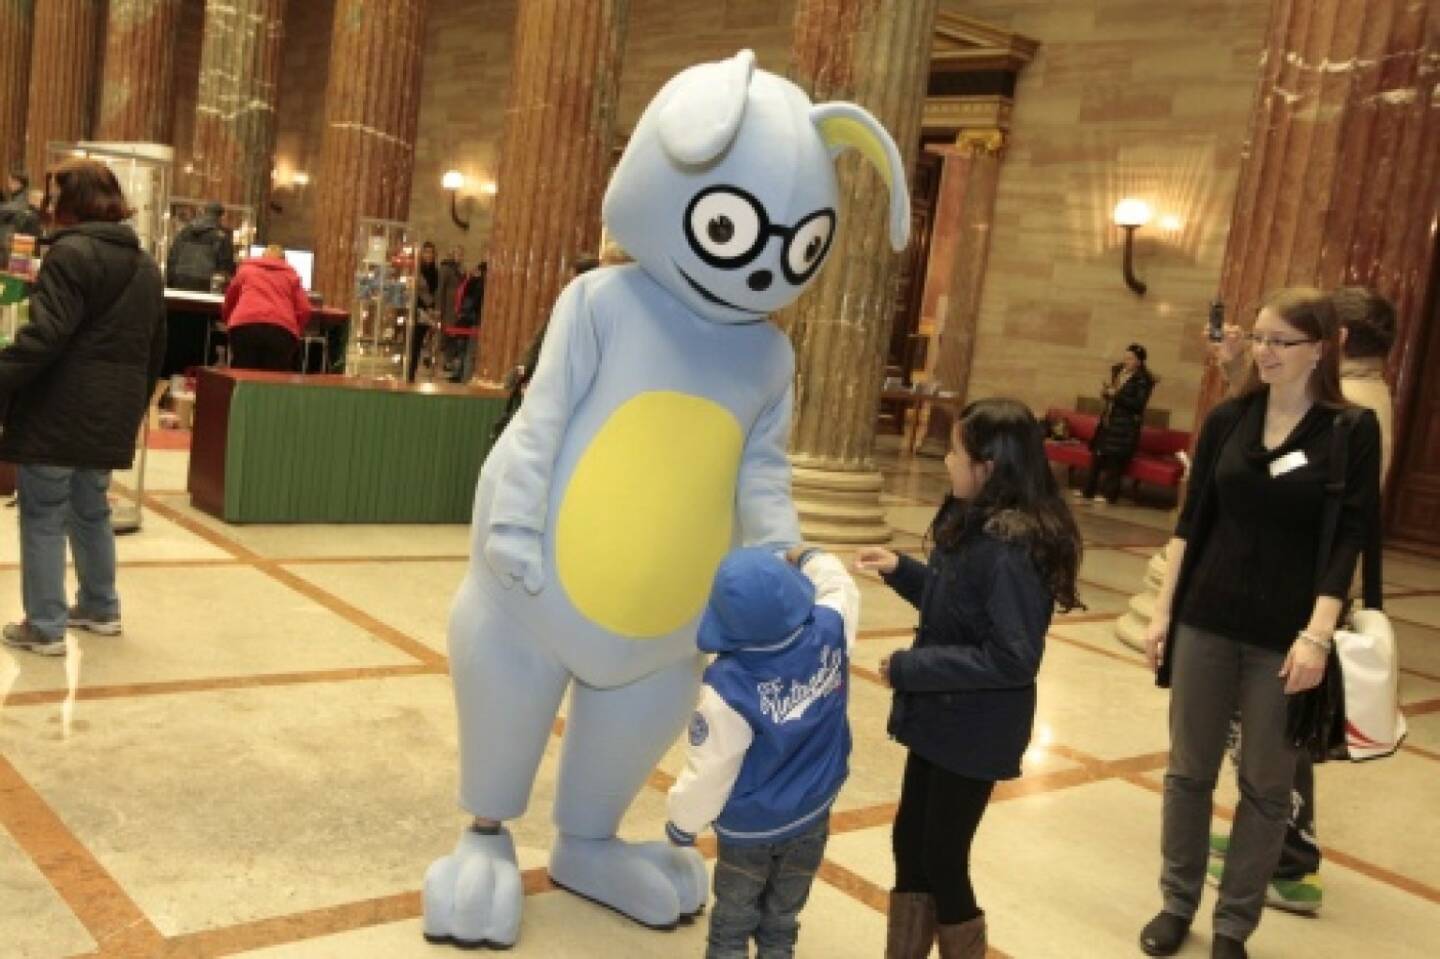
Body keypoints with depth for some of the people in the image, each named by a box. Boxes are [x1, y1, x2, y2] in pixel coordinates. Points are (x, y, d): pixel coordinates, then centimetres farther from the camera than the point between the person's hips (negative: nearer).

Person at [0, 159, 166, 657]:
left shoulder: (72, 253, -12)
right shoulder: (145, 264, 15)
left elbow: (43, 336, -21)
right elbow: (155, 348, 18)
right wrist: (132, 404, 25)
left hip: (59, 410, -8)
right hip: (110, 413, 8)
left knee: (43, 517, 0)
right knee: (91, 511, 20)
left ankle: (44, 627, 4)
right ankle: (100, 607, 28)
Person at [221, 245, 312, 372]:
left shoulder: (246, 269, 29)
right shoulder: (291, 275, 26)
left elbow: (228, 302, 38)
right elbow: (304, 310, 13)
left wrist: (228, 321, 57)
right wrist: (295, 331, 28)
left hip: (244, 326, 1)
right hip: (281, 330, 0)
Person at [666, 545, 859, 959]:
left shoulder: (729, 685, -34)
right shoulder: (830, 631, -22)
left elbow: (709, 771, -21)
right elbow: (839, 585, 4)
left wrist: (682, 820, -3)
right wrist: (808, 558, 21)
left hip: (751, 826, -4)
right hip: (814, 813, 4)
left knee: (733, 920, 19)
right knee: (782, 918, 22)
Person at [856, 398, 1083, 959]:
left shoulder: (1013, 548, -26)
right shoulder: (975, 526, 1)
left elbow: (1013, 659, -29)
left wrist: (910, 668, -24)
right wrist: (899, 569, 3)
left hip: (974, 735, -9)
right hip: (941, 720, 9)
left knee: (943, 861, 7)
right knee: (909, 842, 19)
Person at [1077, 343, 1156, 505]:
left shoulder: (1143, 380, -13)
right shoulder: (1117, 370, 9)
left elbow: (1138, 404, -20)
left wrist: (1116, 395, -22)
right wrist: (1106, 392, -2)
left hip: (1126, 425, -7)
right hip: (1108, 420, 7)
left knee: (1115, 461, -5)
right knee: (1098, 456, 10)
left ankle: (1110, 495, 5)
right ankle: (1088, 491, 18)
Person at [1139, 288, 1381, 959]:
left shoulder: (1352, 431, -6)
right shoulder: (1227, 419, 3)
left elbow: (1349, 540, -9)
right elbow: (1191, 522, 5)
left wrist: (1317, 635, -17)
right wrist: (1162, 611, 3)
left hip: (1285, 636, -3)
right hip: (1205, 623, 3)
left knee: (1267, 786, 9)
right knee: (1189, 771, 11)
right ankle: (1177, 904, 28)